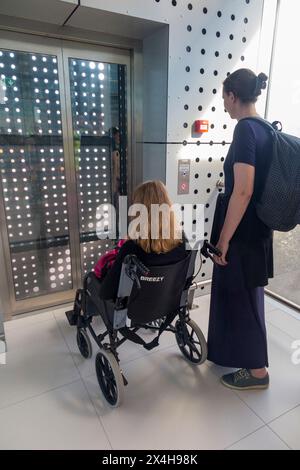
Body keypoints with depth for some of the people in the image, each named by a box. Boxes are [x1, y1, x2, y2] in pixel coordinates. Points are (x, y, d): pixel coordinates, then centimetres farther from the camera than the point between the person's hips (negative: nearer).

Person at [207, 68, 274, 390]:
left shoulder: (245, 129, -18)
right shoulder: (266, 129, 10)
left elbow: (243, 191, -25)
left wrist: (223, 239, -19)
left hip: (243, 231, -9)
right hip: (258, 228, 9)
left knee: (242, 297, 5)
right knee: (236, 292, 22)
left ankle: (257, 371, 24)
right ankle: (230, 349, 43)